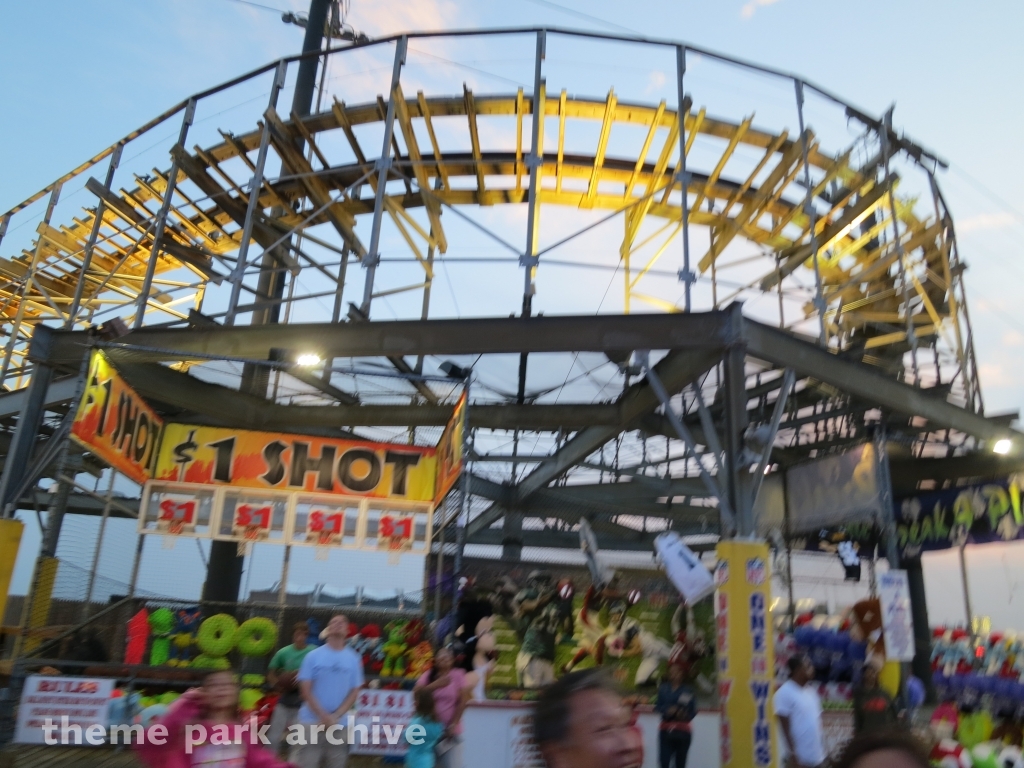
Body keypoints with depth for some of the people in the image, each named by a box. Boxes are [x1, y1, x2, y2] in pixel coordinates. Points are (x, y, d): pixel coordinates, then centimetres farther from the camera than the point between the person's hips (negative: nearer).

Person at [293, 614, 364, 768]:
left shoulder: (354, 659, 3)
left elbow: (354, 692, 3)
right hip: (311, 722, -1)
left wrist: (335, 717, -9)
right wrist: (324, 716, -11)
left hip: (339, 725, 2)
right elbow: (305, 689, -3)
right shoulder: (313, 656, -1)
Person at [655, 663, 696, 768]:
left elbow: (693, 712, -2)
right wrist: (668, 710, -20)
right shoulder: (663, 688, 2)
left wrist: (685, 715, -22)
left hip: (683, 731, 0)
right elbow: (657, 706, -1)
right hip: (666, 730, 0)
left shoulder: (688, 691, -1)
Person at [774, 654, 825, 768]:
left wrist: (821, 750, 15)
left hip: (816, 756, 8)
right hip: (799, 757, -8)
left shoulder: (810, 692, 11)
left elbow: (816, 721, 16)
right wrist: (793, 753, -16)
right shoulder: (785, 693, -13)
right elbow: (785, 726, -14)